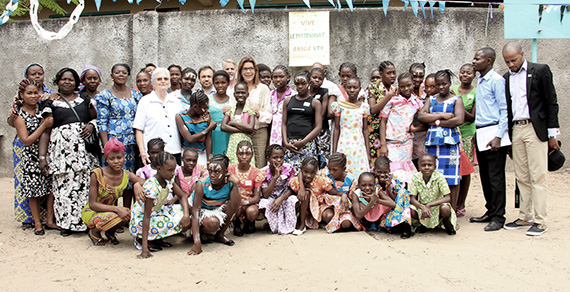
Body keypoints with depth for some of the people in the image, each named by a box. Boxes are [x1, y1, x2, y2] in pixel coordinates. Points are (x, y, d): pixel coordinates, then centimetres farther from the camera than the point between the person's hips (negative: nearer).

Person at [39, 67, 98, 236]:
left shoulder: (84, 99, 16)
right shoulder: (51, 103, 10)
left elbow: (96, 117, 25)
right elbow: (45, 131, 4)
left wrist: (91, 125, 1)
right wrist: (42, 156, -3)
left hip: (84, 147, 2)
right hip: (61, 148, -1)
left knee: (85, 183, -4)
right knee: (63, 184, -5)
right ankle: (67, 223, 4)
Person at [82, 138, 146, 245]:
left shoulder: (127, 175, -7)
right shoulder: (97, 174, -20)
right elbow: (92, 204, -21)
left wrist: (137, 184, -39)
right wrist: (117, 209, -33)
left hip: (110, 211, 5)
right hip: (91, 213, -5)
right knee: (117, 218, -34)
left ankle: (111, 231, 5)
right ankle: (94, 231, -3)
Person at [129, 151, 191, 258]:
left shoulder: (168, 181, -6)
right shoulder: (151, 187, -29)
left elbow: (183, 196, 3)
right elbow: (146, 216, -30)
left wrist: (186, 215, -19)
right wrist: (145, 248, -33)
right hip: (140, 222, -8)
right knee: (180, 224, -20)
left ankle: (157, 238, 1)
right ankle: (146, 240, -8)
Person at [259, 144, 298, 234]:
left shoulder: (289, 168, -14)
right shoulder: (264, 172, -16)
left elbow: (291, 189, -14)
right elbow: (265, 195, -23)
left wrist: (281, 199, -32)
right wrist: (275, 177, -32)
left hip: (285, 196, 1)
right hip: (270, 199, -1)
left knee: (292, 200, -31)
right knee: (265, 203, -33)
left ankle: (288, 226, -13)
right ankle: (275, 226, -10)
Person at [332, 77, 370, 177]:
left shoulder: (364, 106, 4)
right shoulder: (339, 105, 1)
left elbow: (365, 129, 8)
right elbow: (336, 129, 4)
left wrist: (367, 151, 6)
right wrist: (334, 151, 1)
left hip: (359, 146, 1)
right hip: (343, 145, -1)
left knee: (360, 175, -3)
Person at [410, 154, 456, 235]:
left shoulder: (439, 177, -18)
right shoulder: (416, 177, -12)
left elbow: (448, 198, -23)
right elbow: (413, 199, -12)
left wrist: (429, 205, -32)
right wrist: (423, 207, -34)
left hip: (437, 206, -2)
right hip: (422, 206, 3)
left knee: (445, 209, -35)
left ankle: (448, 226, 1)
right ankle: (423, 224, 8)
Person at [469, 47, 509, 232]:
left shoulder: (497, 80, -10)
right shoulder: (479, 81, 16)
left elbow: (504, 110, -13)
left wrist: (498, 136, -18)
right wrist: (476, 133, 16)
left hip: (493, 132, -8)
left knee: (496, 177, -4)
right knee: (485, 176, 13)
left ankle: (498, 217, 2)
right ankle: (490, 211, 22)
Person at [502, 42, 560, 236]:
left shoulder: (540, 71, 0)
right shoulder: (506, 78, 14)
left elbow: (551, 102, -2)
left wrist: (552, 134, -5)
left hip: (535, 128, -5)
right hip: (515, 130, 5)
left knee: (538, 176, -6)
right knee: (522, 177, 7)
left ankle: (540, 221, -2)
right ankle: (525, 217, 14)